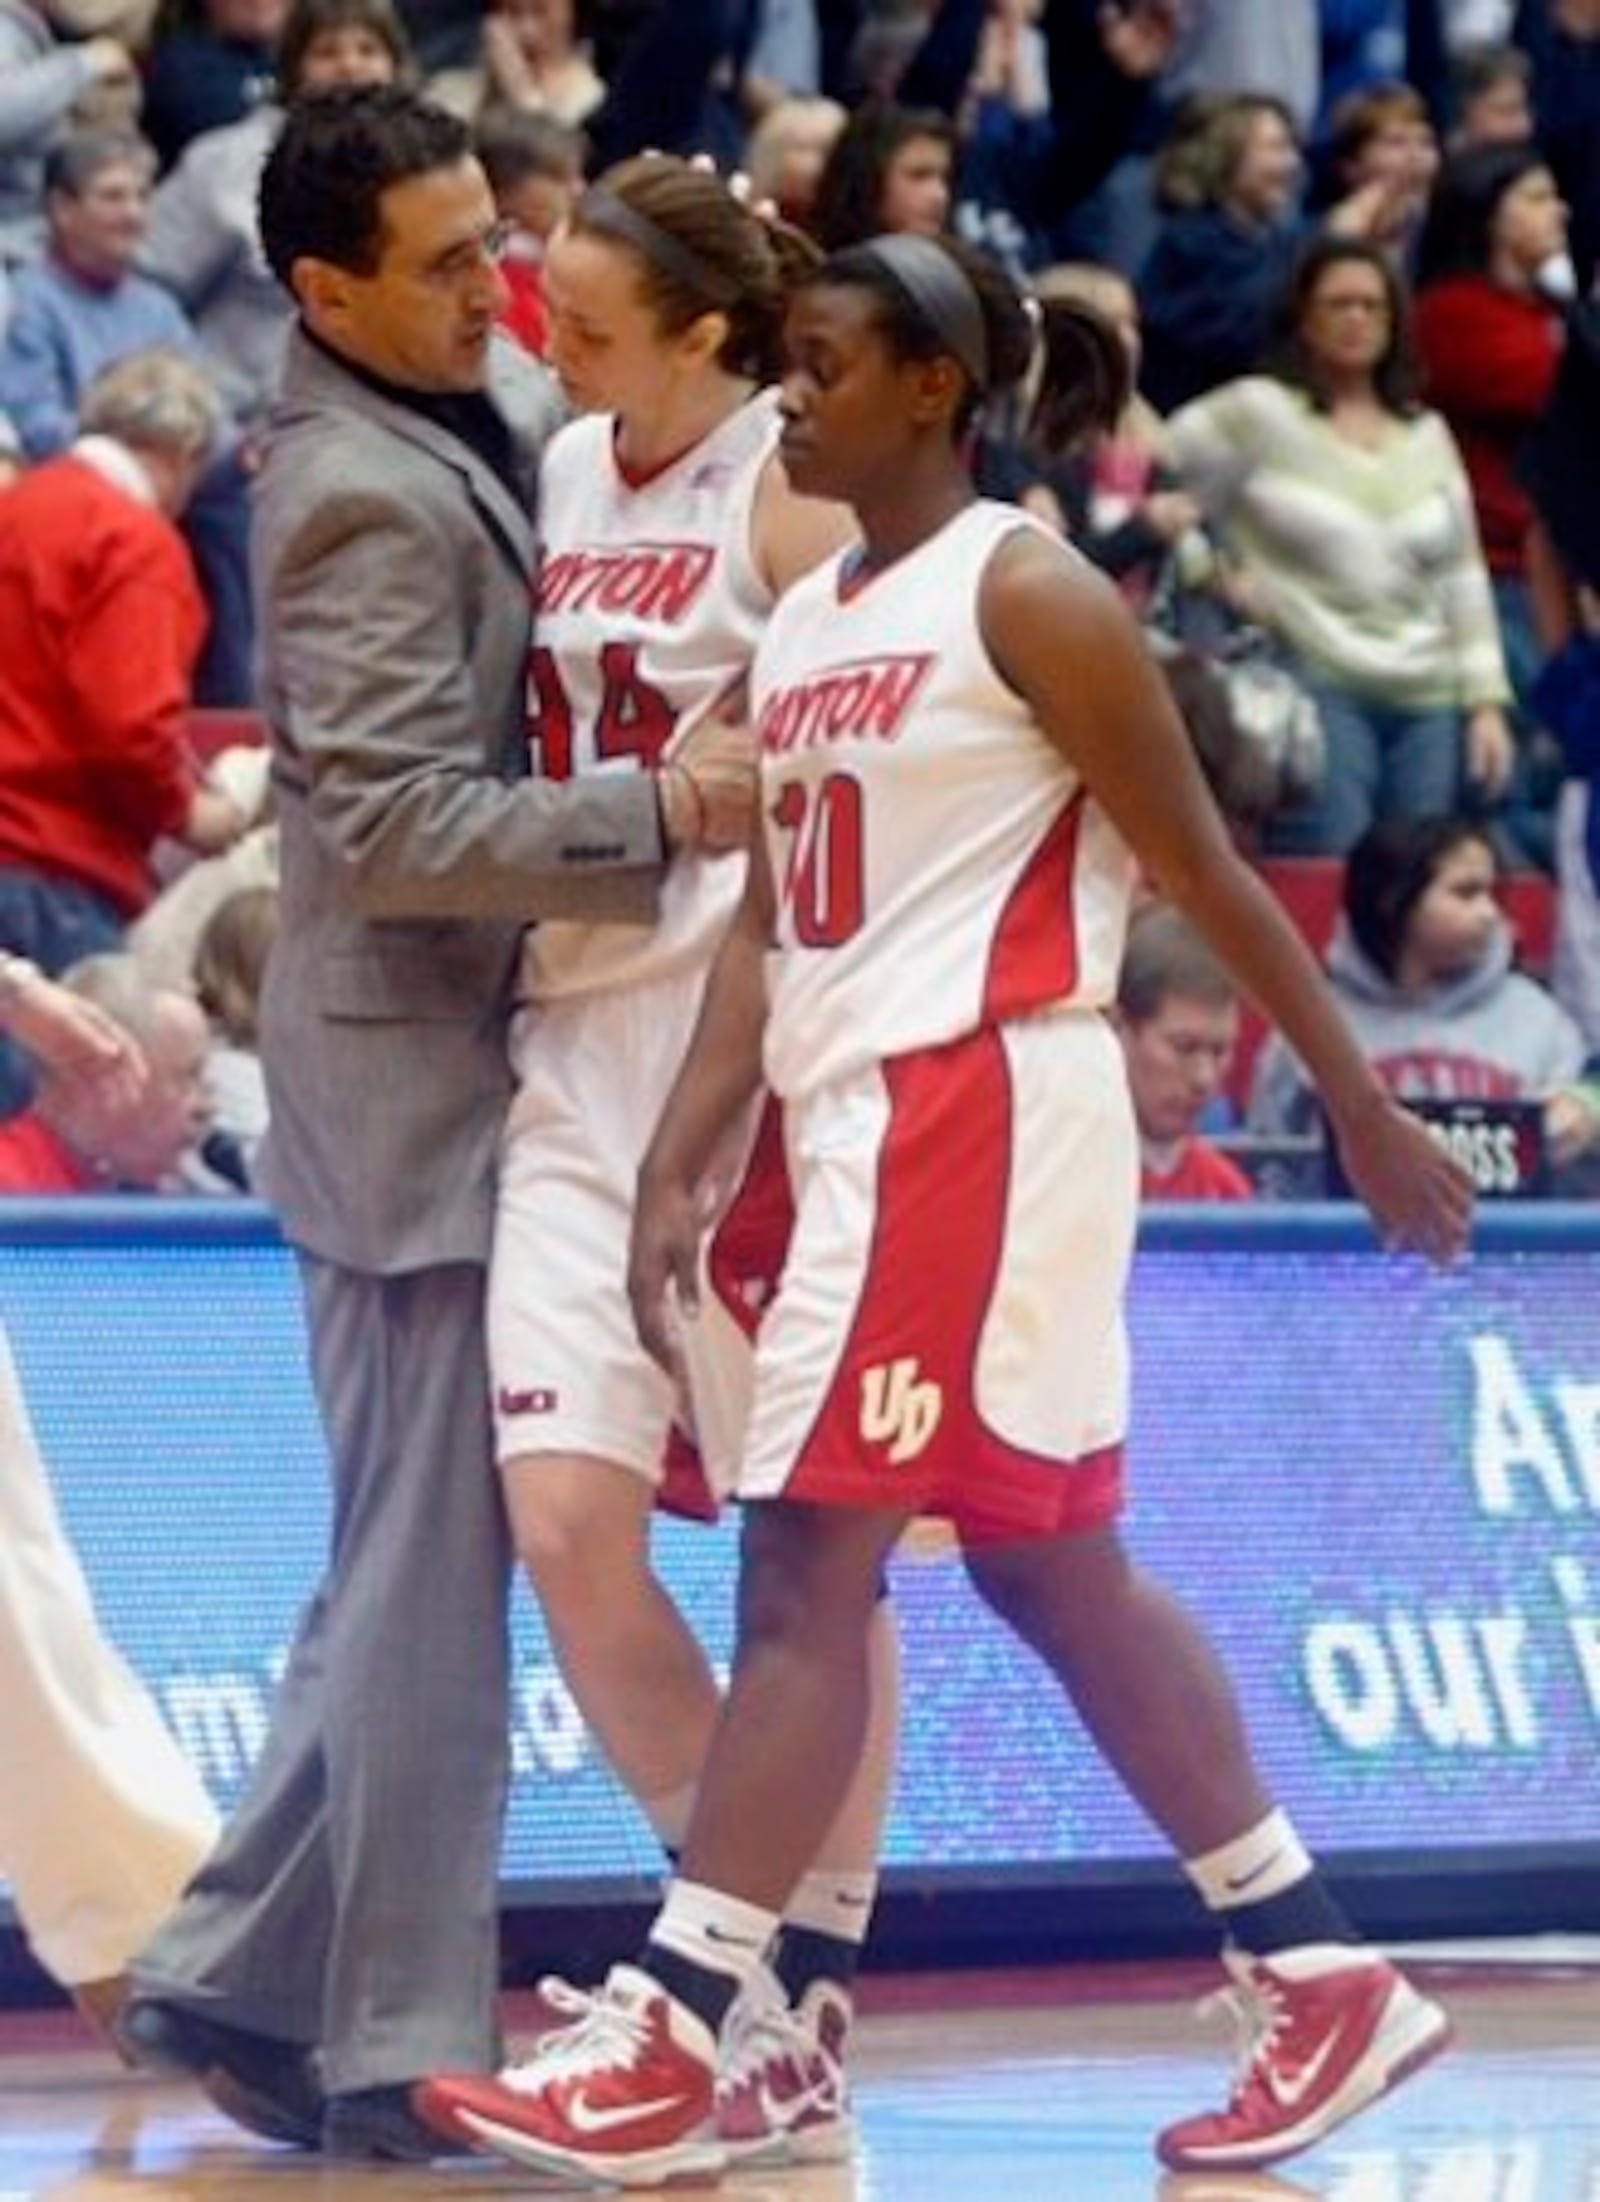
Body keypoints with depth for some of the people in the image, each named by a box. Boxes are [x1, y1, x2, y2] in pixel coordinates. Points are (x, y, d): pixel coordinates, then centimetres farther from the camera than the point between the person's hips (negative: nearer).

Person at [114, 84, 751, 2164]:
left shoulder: (490, 404, 8)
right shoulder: (364, 501, -19)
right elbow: (399, 832, -23)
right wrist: (657, 812, -29)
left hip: (461, 1066, 10)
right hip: (416, 1081, -10)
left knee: (406, 1576, 15)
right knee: (432, 1582, -4)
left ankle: (241, 1979, 20)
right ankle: (400, 2051, 2)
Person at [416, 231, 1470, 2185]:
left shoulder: (1025, 596, -9)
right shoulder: (802, 625, 15)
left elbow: (1206, 872, -8)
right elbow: (768, 926, 13)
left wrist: (1364, 1111, -5)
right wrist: (676, 1166, 5)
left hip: (981, 1109, -9)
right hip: (861, 1125, 9)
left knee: (805, 1573, -10)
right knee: (1056, 1572, 12)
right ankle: (1322, 1978, 18)